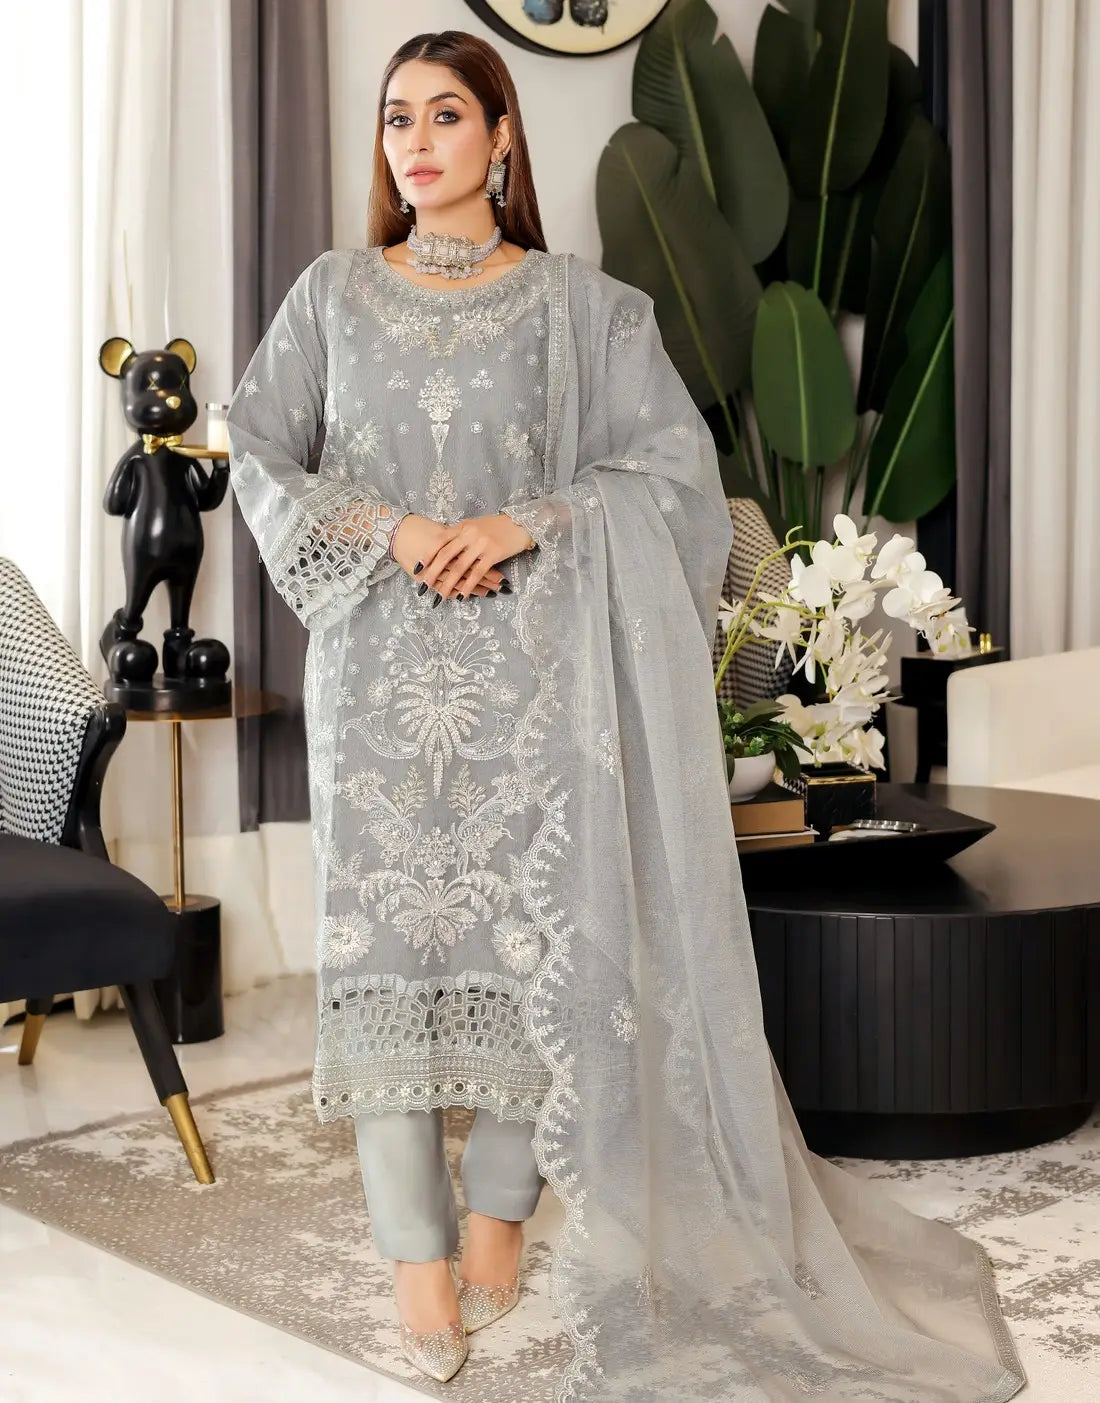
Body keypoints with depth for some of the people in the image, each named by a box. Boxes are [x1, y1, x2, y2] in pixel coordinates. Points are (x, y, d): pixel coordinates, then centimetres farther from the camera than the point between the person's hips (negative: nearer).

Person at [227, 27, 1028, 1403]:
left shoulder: (579, 302, 6)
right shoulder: (332, 293, 11)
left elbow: (673, 465, 0)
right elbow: (258, 454, 5)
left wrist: (528, 521, -13)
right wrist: (392, 533, -10)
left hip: (530, 670, -1)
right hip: (377, 668, 1)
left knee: (529, 928, -1)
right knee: (384, 927, -2)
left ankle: (502, 1207, 19)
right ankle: (417, 1254, 7)